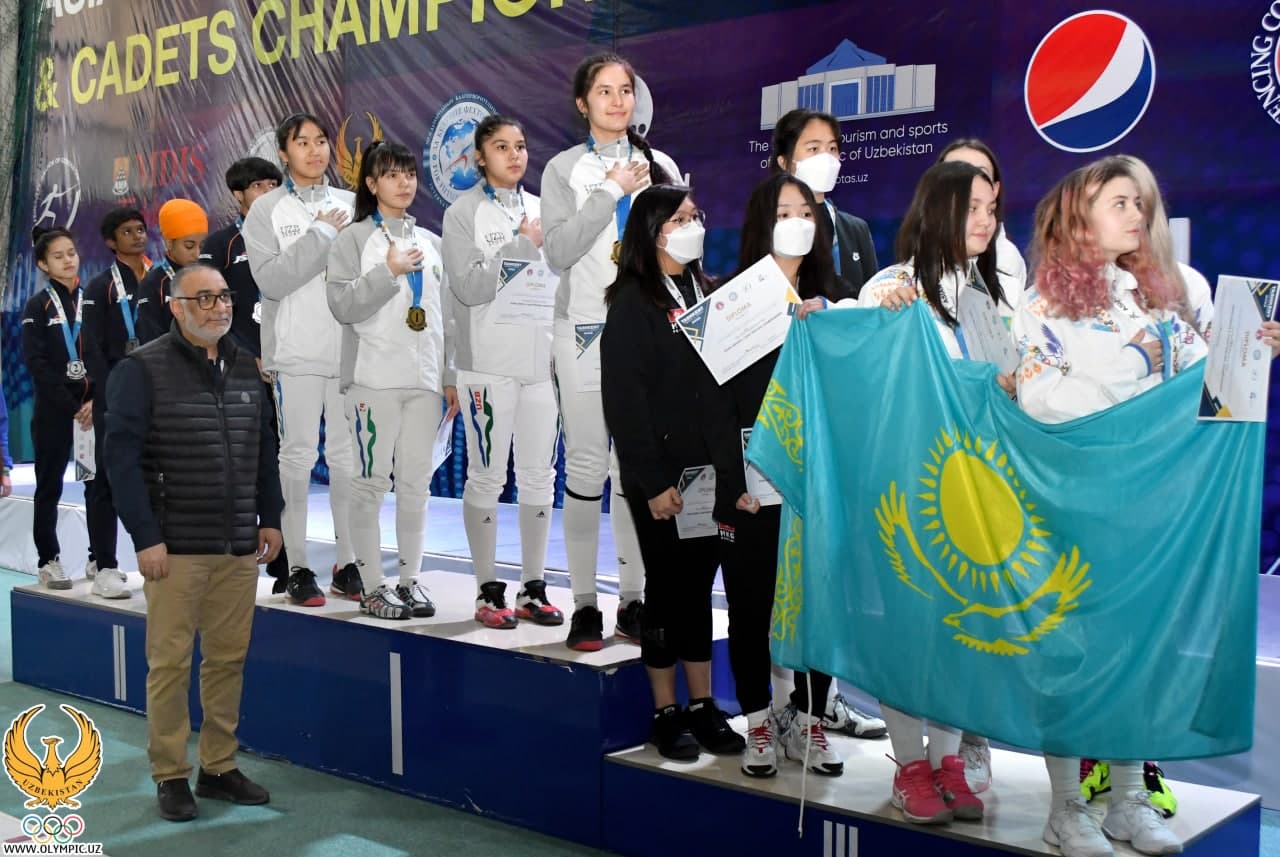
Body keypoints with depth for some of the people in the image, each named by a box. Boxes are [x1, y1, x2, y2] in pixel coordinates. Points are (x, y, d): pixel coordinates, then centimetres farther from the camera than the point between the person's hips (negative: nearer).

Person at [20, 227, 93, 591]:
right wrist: (71, 407, -12)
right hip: (54, 410, -2)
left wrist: (97, 401, -9)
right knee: (49, 486, 3)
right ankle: (49, 561, 10)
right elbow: (38, 364, -7)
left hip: (94, 407, 2)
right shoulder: (38, 306, 1)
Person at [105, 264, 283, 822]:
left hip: (239, 548, 5)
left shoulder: (245, 368, 13)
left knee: (229, 658, 7)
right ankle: (170, 776, 12)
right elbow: (122, 457, -10)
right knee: (170, 661, 0)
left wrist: (269, 518, 12)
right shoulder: (142, 370, -5)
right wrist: (145, 537, -14)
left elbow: (264, 450, 19)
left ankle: (219, 767, 20)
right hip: (175, 548, -5)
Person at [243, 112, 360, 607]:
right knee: (298, 455, -1)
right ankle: (297, 567, 6)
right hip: (297, 351, -2)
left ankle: (348, 563, 11)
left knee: (349, 455, 3)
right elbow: (271, 279, -9)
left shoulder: (350, 205, 13)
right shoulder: (267, 210, 5)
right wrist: (321, 235, -10)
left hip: (350, 347, 2)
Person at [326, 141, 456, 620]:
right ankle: (372, 587, 5)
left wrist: (451, 377, 12)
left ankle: (410, 580, 15)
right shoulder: (354, 239, 3)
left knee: (417, 482, 5)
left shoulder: (430, 243, 16)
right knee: (372, 482, -2)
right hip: (374, 378, -4)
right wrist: (389, 271, -15)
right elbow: (342, 304, -9)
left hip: (424, 379, 4)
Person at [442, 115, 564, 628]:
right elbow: (468, 287, -10)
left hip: (542, 358, 4)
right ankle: (488, 591, 8)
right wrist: (521, 246, -13)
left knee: (539, 475, 6)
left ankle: (533, 589, 15)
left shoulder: (541, 210, 14)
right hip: (489, 361, -4)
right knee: (487, 476, -1)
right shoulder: (464, 214, 2)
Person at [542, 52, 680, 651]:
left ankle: (633, 600, 12)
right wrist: (612, 192, -10)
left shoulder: (660, 167, 11)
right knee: (587, 466, -2)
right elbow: (558, 251, -8)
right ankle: (584, 604, 6)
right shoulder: (564, 170, 5)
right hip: (587, 331, -2)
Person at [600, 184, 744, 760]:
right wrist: (653, 481, -15)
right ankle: (666, 713, 14)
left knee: (700, 586, 11)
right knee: (668, 589, 3)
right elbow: (625, 400, -12)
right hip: (663, 475, -5)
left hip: (712, 469, 5)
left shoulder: (707, 292, 12)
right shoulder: (633, 303, -6)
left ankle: (702, 706, 20)